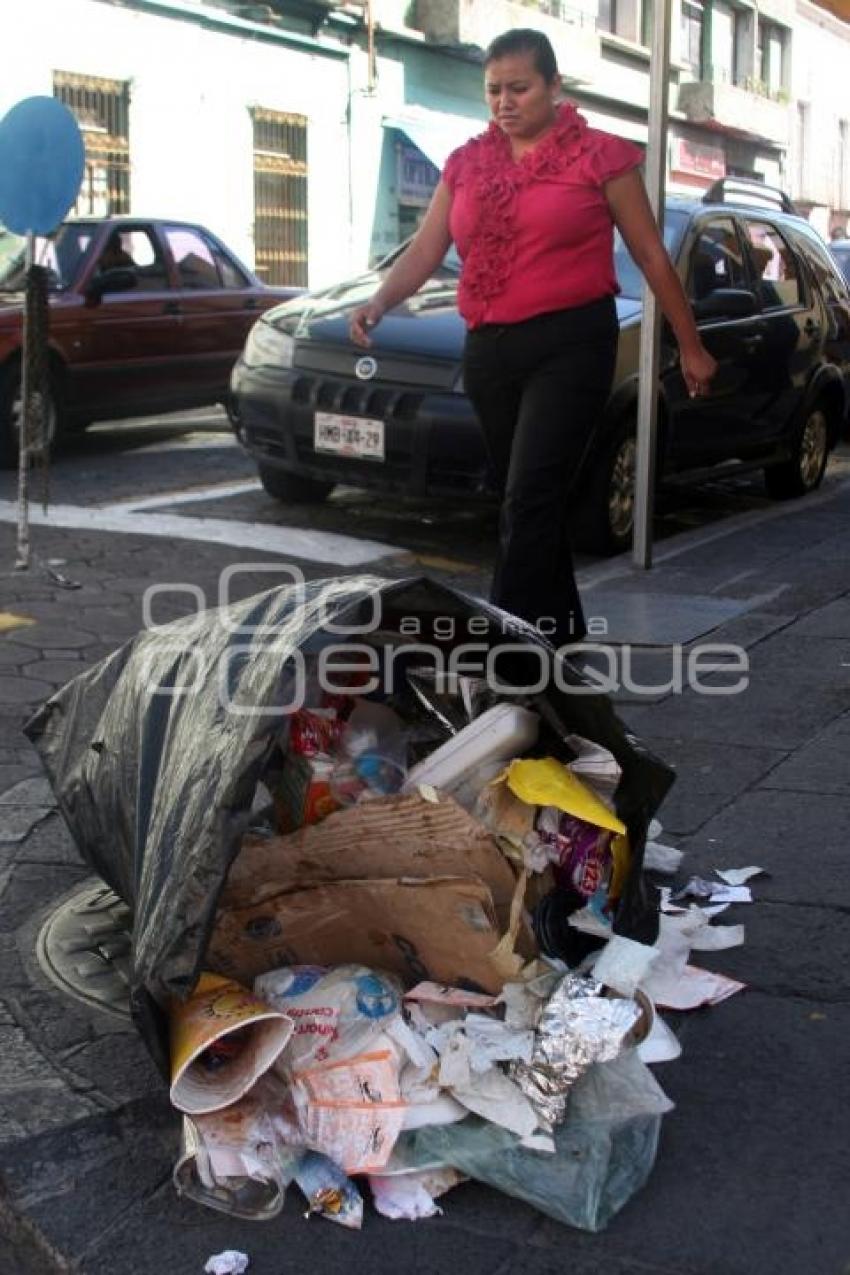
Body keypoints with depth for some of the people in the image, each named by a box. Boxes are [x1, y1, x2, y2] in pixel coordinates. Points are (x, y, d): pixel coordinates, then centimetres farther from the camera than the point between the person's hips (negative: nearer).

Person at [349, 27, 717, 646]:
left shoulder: (599, 155, -1)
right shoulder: (466, 164, 11)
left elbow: (651, 254, 3)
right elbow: (424, 251, 5)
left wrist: (691, 346, 5)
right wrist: (379, 303, -14)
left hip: (570, 345, -5)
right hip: (488, 350, 5)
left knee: (528, 502, -15)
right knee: (535, 503, 12)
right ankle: (560, 636, 24)